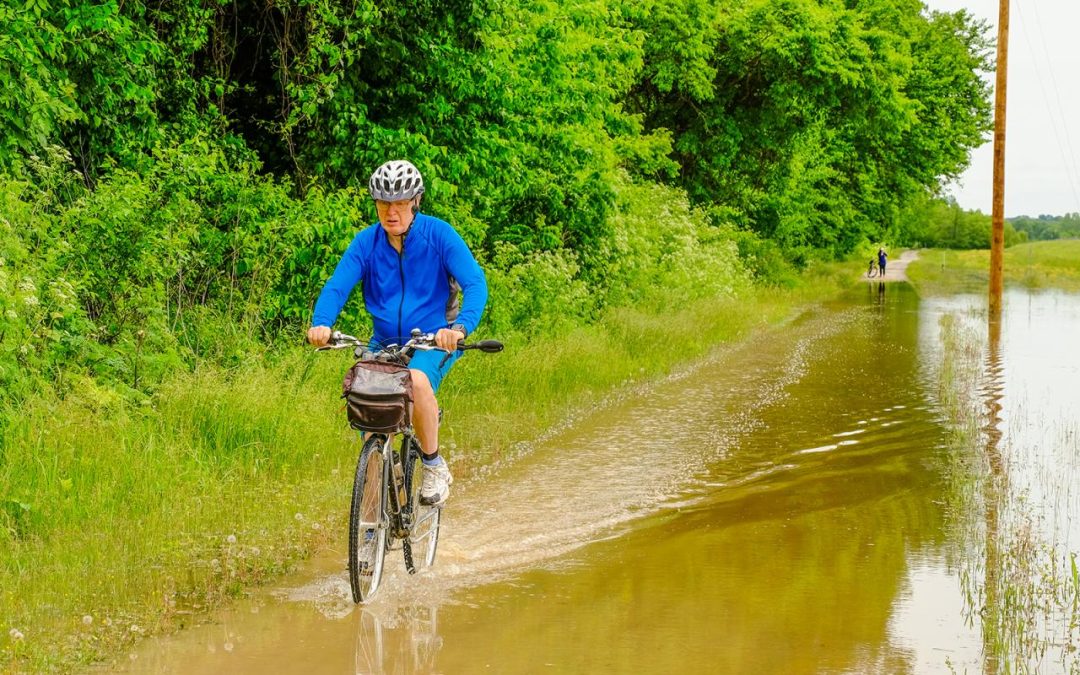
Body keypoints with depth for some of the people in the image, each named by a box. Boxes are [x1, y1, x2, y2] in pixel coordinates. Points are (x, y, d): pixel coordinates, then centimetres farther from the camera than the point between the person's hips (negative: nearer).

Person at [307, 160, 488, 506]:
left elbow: (475, 282, -22)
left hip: (434, 340, -4)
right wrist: (321, 323, -36)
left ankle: (435, 466, -14)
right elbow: (337, 285, -14)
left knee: (416, 381, -34)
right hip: (385, 342, 4)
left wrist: (461, 327, -42)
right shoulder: (366, 241, -5)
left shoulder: (439, 235, -13)